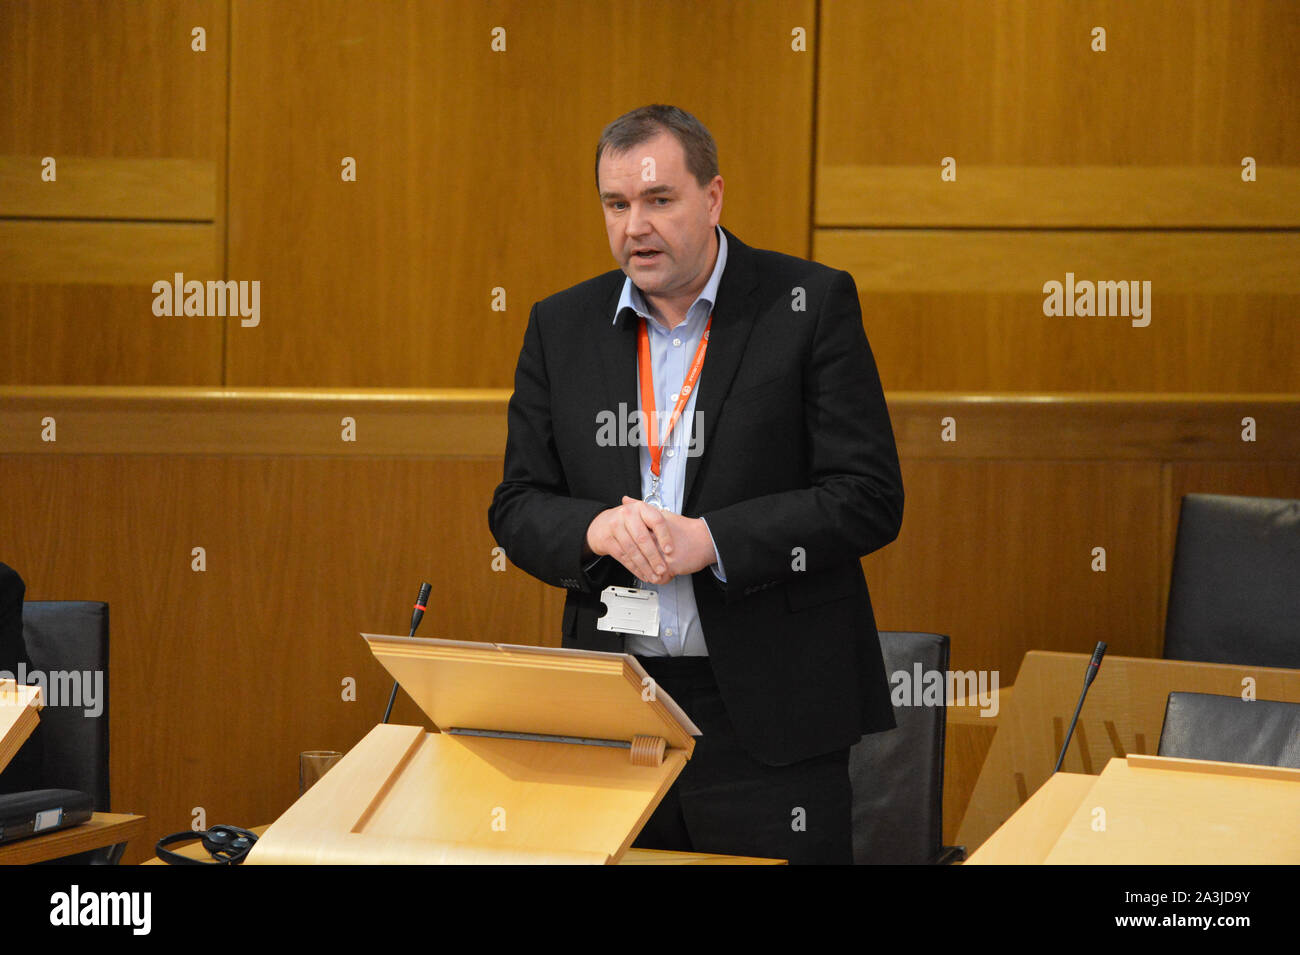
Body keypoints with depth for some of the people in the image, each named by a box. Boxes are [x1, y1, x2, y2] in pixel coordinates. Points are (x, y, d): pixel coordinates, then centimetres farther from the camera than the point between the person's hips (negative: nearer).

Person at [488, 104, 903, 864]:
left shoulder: (810, 304, -2)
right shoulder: (561, 326, 10)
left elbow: (870, 499, -8)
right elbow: (517, 509, 9)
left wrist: (708, 540, -17)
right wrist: (597, 528, -13)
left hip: (769, 717, -3)